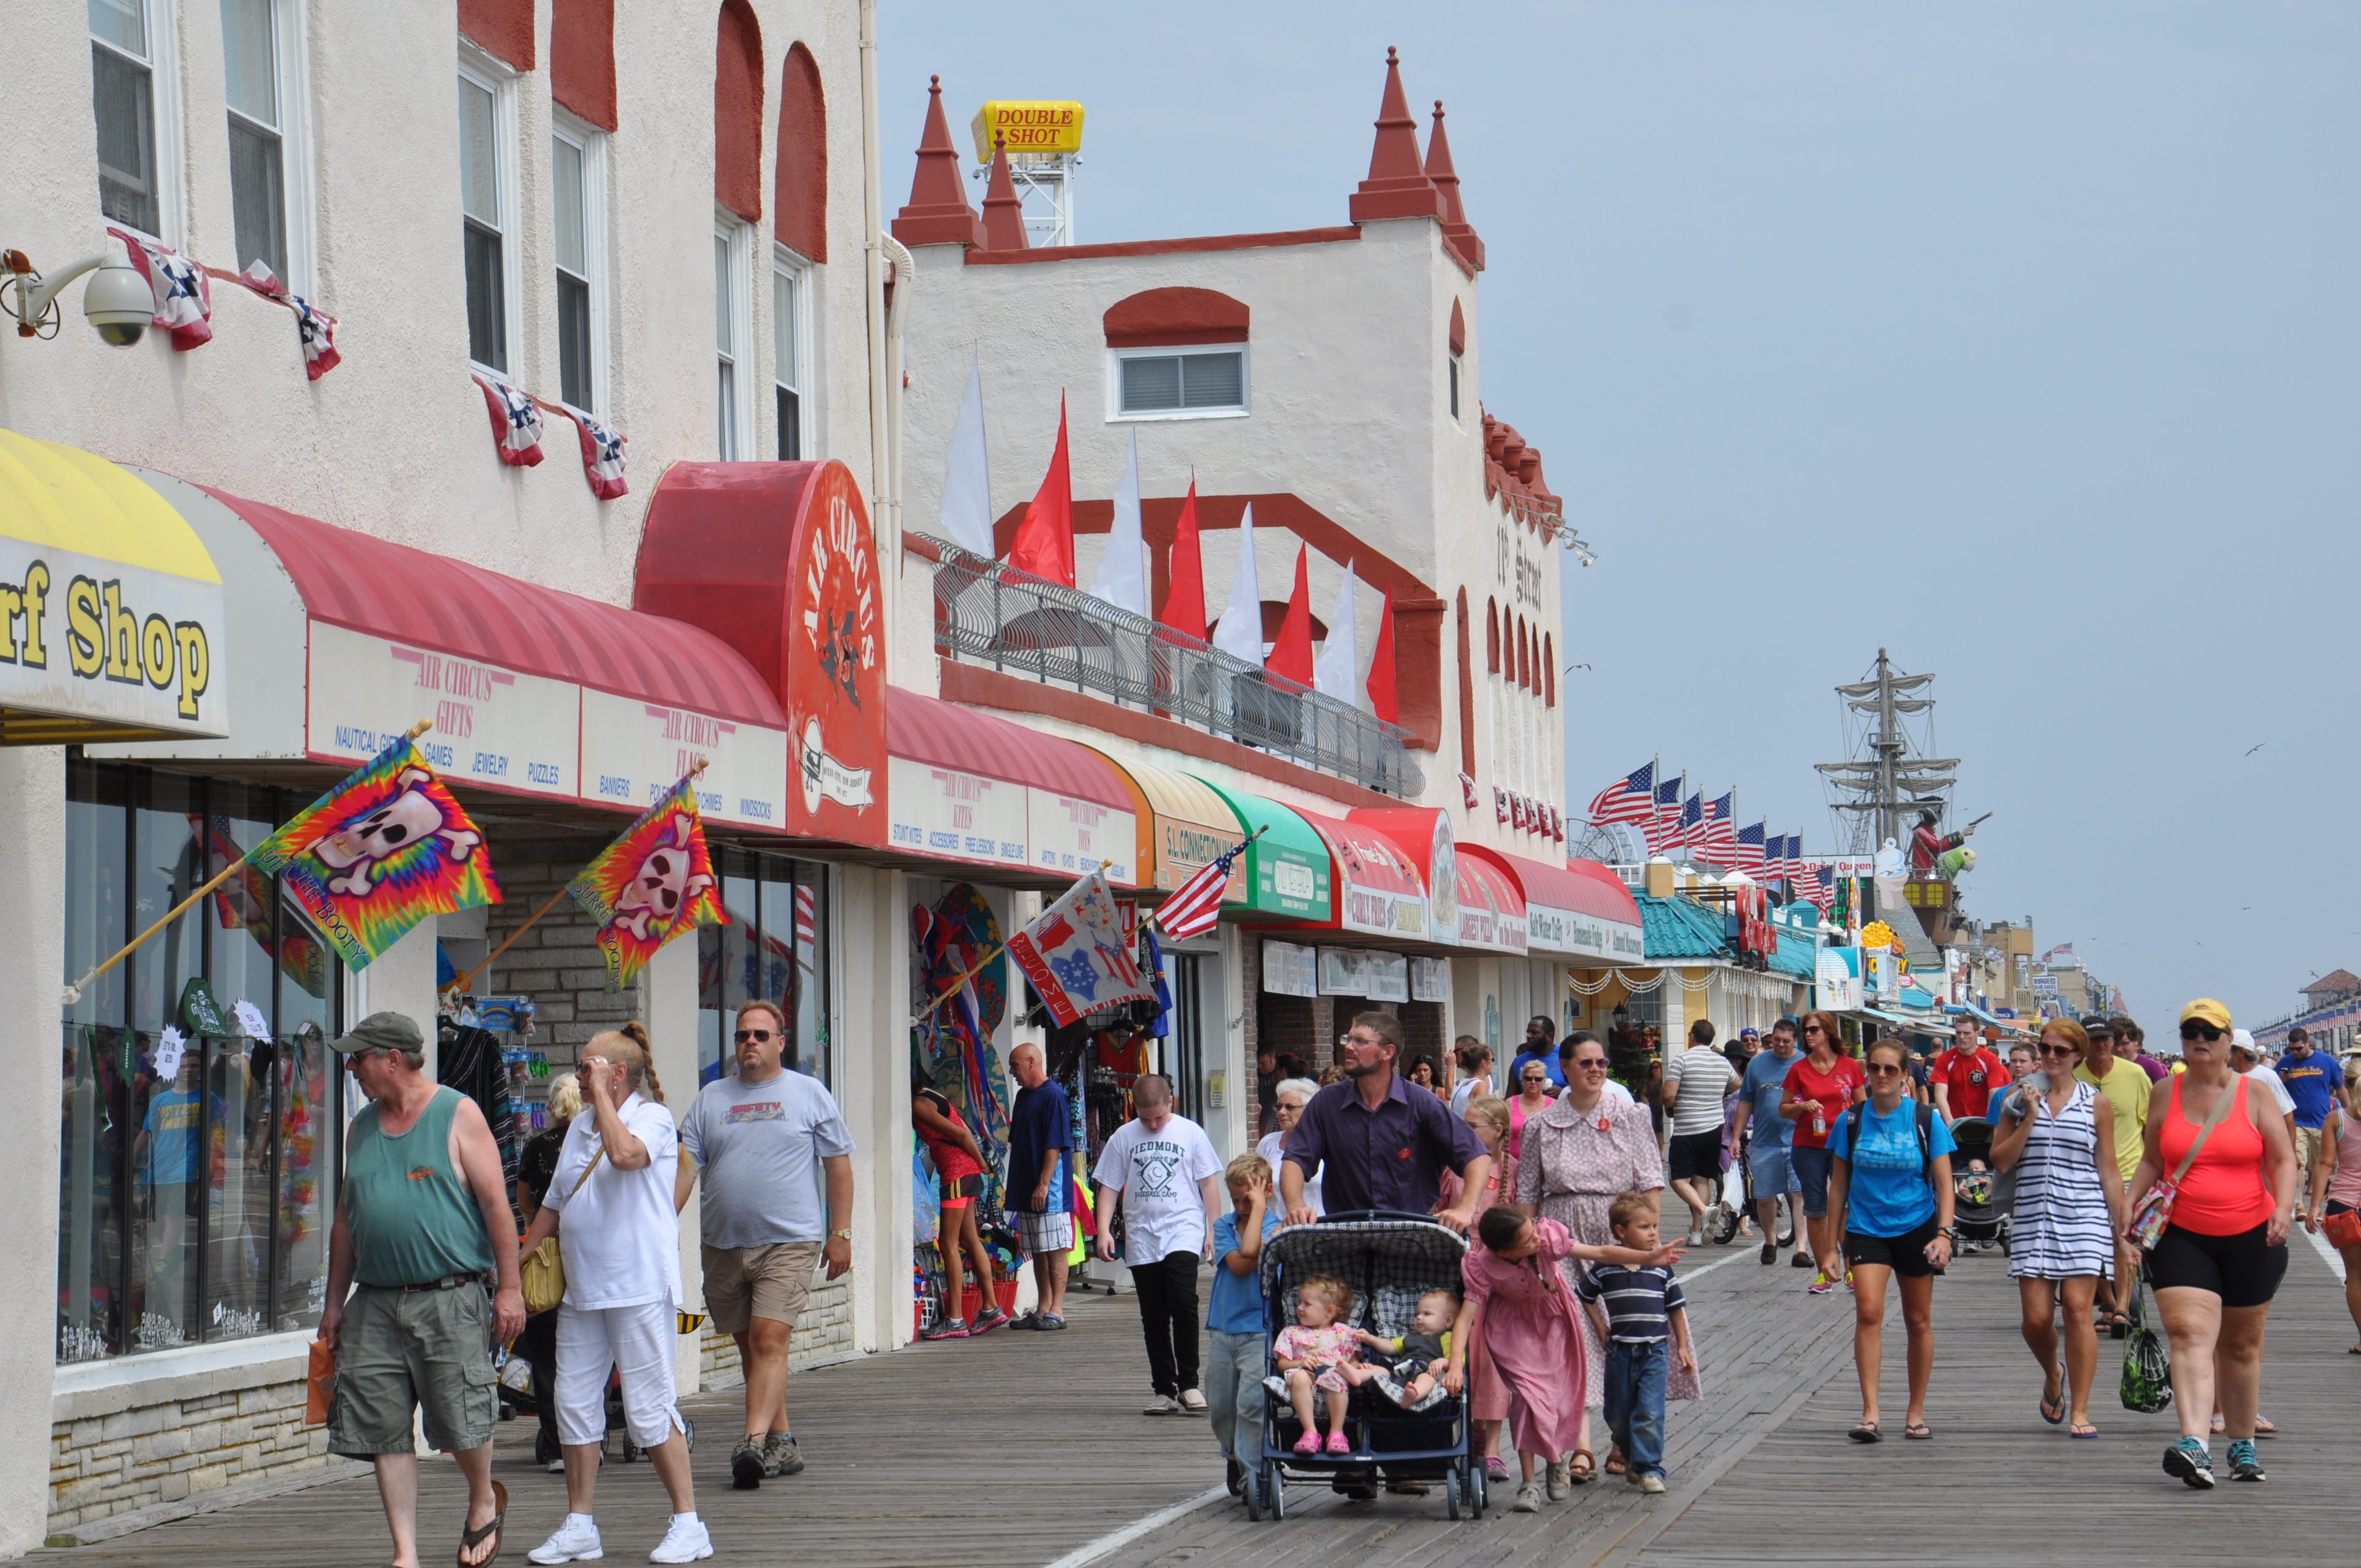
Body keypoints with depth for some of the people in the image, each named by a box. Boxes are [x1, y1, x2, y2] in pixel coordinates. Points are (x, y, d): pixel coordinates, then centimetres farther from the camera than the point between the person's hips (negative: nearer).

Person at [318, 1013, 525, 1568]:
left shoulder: (457, 1115, -2)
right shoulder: (362, 1127, 15)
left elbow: (496, 1204, -4)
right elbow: (345, 1220, 20)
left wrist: (510, 1288, -10)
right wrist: (334, 1304, 17)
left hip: (449, 1299, -5)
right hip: (376, 1305, 5)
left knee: (461, 1422, -3)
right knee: (386, 1433, 0)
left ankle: (485, 1501, 26)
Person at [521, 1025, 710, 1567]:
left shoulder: (653, 1118, -5)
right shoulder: (580, 1126, 18)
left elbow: (625, 1154, -28)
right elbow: (554, 1205, 24)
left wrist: (601, 1093, -17)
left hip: (639, 1288, -8)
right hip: (581, 1289, 8)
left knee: (648, 1408, -7)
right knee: (574, 1404, 6)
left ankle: (688, 1524, 1)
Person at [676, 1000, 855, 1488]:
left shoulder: (809, 1094, 5)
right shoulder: (710, 1098, 12)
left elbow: (839, 1165, 5)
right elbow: (686, 1166, 7)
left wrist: (840, 1234, -1)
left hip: (789, 1242, -4)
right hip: (722, 1245, 4)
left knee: (769, 1342, -17)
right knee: (749, 1347, 9)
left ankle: (754, 1443, -26)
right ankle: (782, 1443, 19)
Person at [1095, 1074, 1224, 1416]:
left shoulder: (1190, 1133, 3)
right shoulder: (1123, 1137, 7)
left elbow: (1208, 1183, 7)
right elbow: (1109, 1187, 9)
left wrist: (1214, 1231, 2)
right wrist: (1104, 1230, -3)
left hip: (1183, 1232, -3)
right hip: (1141, 1239, 3)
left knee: (1183, 1301, -20)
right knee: (1154, 1317, 5)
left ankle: (1188, 1384, -12)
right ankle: (1164, 1390, 11)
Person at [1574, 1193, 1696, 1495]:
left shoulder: (1660, 1269, 0)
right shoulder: (1604, 1269, -2)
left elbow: (1676, 1307, 8)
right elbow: (1583, 1296, 13)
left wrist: (1682, 1347, 8)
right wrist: (1600, 1328, 7)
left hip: (1654, 1352, -1)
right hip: (1619, 1353, 1)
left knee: (1650, 1413, -11)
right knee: (1618, 1417, 10)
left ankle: (1650, 1468, -6)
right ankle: (1631, 1457, 33)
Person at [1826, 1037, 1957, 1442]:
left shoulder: (1926, 1120, -2)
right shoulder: (1851, 1121, 1)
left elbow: (1944, 1184, -1)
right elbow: (1838, 1185, 8)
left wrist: (1944, 1233, -15)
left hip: (1916, 1228, 0)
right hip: (1866, 1228, 0)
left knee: (1919, 1321, 7)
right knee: (1868, 1312, -17)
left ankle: (1916, 1414, 20)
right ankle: (1870, 1415, -20)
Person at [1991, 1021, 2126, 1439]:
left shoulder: (2096, 1104, 5)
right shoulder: (2022, 1099, 8)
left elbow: (2109, 1172, 7)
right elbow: (2001, 1160, 4)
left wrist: (2121, 1228, 4)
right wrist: (2028, 1118, -7)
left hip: (2084, 1217, -2)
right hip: (2033, 1217, 2)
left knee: (2078, 1310, -11)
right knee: (2036, 1318, -3)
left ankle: (2080, 1411, -4)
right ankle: (2053, 1376, 30)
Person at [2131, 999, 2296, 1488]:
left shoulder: (2253, 1095, 1)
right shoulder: (2167, 1095, 7)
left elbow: (2282, 1159, -1)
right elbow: (2152, 1160, 16)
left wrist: (2283, 1208, -17)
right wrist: (2132, 1202, 2)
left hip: (2251, 1238, 0)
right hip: (2182, 1239, 0)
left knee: (2242, 1344, 11)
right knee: (2190, 1335, -17)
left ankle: (2243, 1444, 26)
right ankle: (2194, 1445, -29)